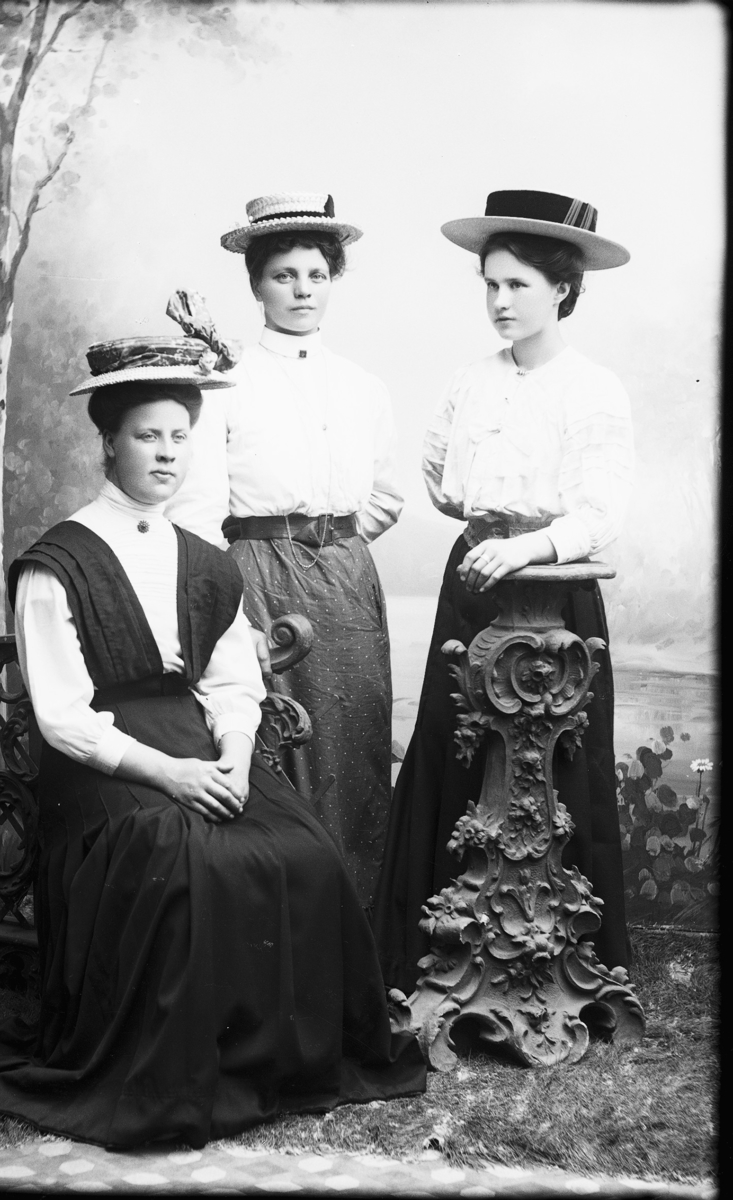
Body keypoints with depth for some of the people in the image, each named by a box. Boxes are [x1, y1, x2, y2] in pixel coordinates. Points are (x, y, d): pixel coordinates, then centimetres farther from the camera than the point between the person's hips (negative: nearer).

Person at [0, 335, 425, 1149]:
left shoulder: (206, 567, 14)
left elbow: (233, 683, 12)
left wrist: (233, 755, -8)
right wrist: (166, 771, -19)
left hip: (202, 758, 5)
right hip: (104, 771, -5)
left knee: (304, 859, -18)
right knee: (194, 863, -30)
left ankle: (286, 1058, 0)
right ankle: (168, 1082, -12)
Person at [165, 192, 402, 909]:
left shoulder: (364, 389, 15)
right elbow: (195, 513, -6)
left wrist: (332, 533, 4)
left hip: (349, 581, 4)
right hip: (258, 580, -4)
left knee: (355, 752, 4)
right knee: (268, 760, -3)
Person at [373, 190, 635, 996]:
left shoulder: (596, 393, -5)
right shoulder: (469, 384, 9)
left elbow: (599, 515, -15)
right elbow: (435, 478, 23)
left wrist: (528, 544, -30)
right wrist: (480, 514, 7)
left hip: (555, 592, -4)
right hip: (471, 583, 4)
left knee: (555, 773, 0)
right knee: (450, 764, 3)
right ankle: (444, 957, 14)